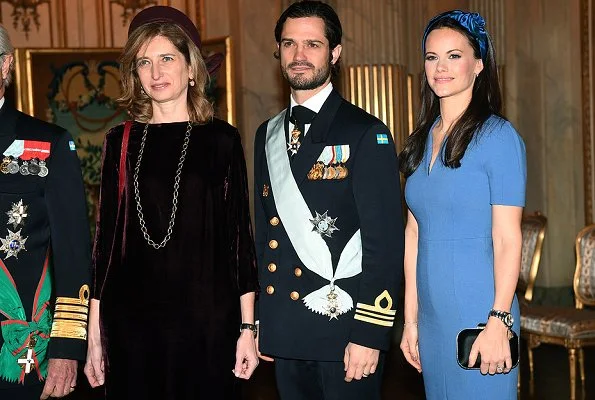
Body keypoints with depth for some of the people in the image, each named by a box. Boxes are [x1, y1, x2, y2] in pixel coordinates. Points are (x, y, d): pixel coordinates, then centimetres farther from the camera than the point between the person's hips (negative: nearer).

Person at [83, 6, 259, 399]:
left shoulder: (221, 139, 2)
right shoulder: (122, 142, 7)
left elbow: (240, 233, 1)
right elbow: (108, 235, 7)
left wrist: (247, 327, -3)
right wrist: (94, 333, 4)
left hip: (206, 320, -1)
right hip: (131, 321, 2)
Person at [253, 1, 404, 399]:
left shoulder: (366, 133, -7)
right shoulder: (268, 135, 12)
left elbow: (385, 241, -12)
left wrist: (369, 334, -16)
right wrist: (259, 322, 14)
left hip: (343, 333, -5)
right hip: (285, 333, 6)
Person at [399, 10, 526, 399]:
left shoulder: (498, 136, -8)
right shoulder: (422, 141, 10)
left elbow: (508, 239, -12)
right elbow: (414, 233, 11)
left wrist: (498, 323, -18)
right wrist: (411, 319, 10)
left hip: (479, 315, -6)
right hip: (432, 318, 6)